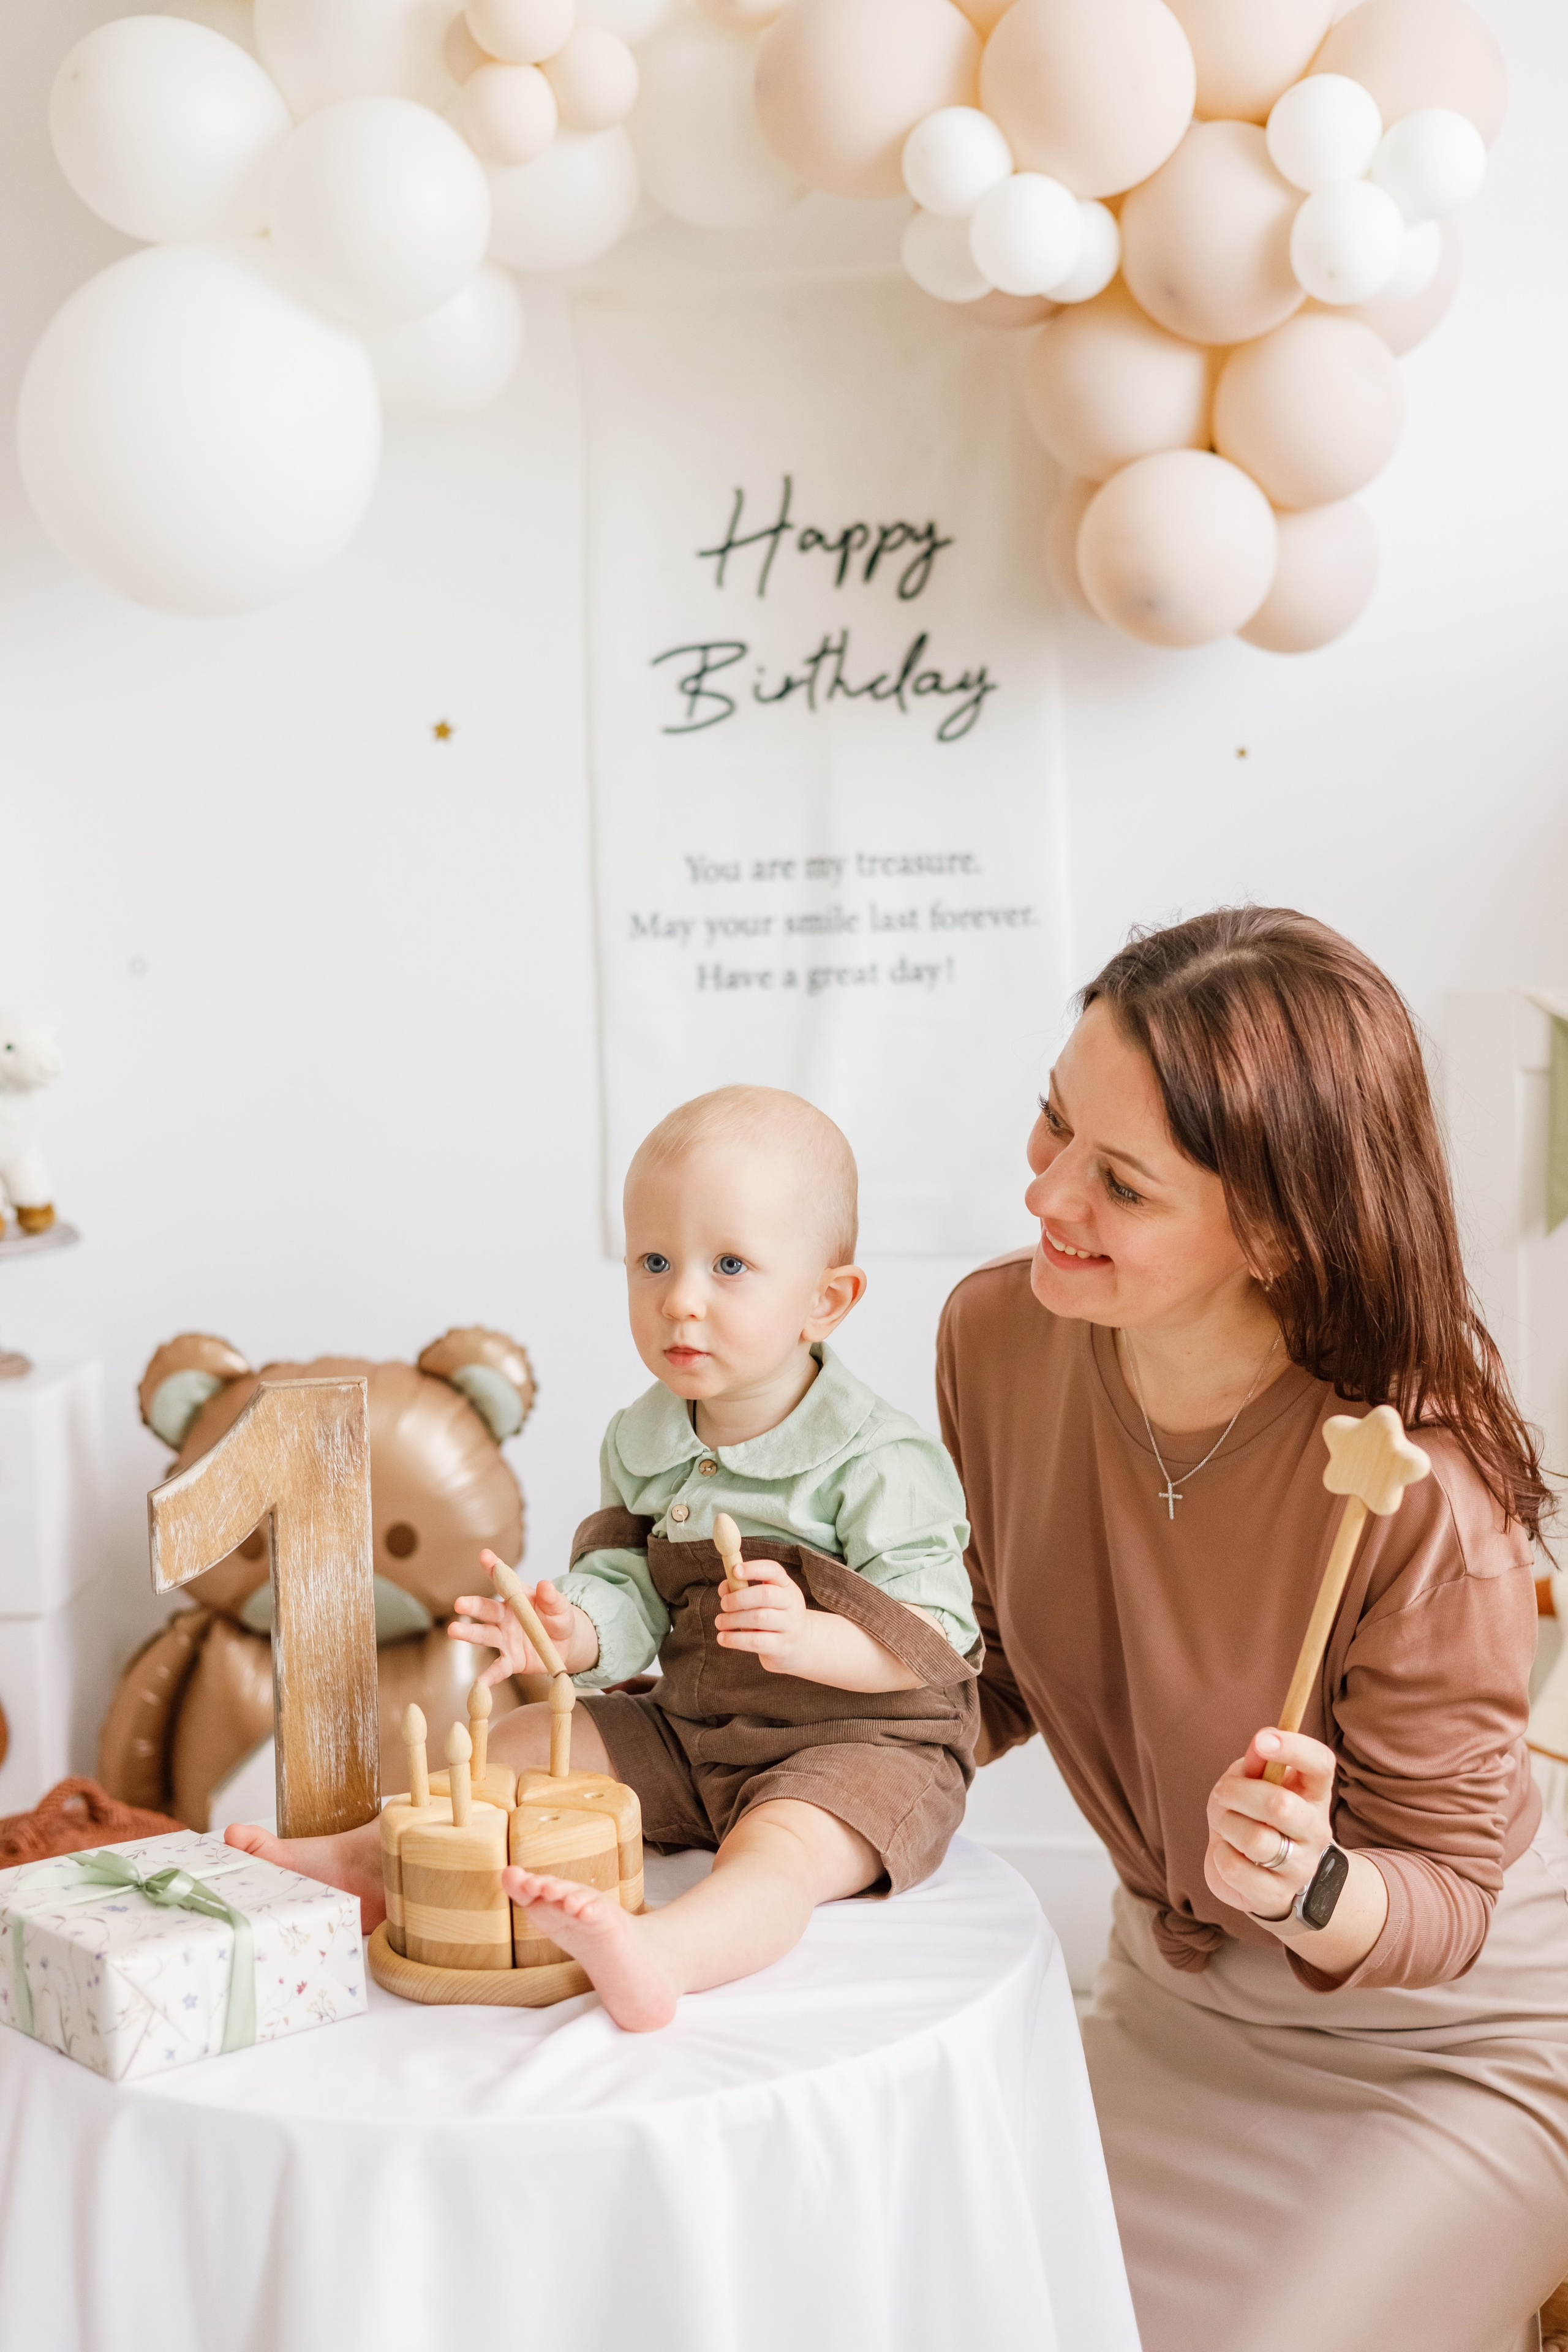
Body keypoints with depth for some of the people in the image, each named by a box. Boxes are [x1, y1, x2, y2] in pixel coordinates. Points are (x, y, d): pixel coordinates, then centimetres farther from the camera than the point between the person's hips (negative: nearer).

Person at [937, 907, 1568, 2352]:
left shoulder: (1421, 1489, -33)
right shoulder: (999, 1337, -17)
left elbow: (1444, 1899, -19)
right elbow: (998, 1685, 0)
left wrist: (1308, 1890, -39)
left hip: (1448, 2050, -5)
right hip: (1171, 2002, 5)